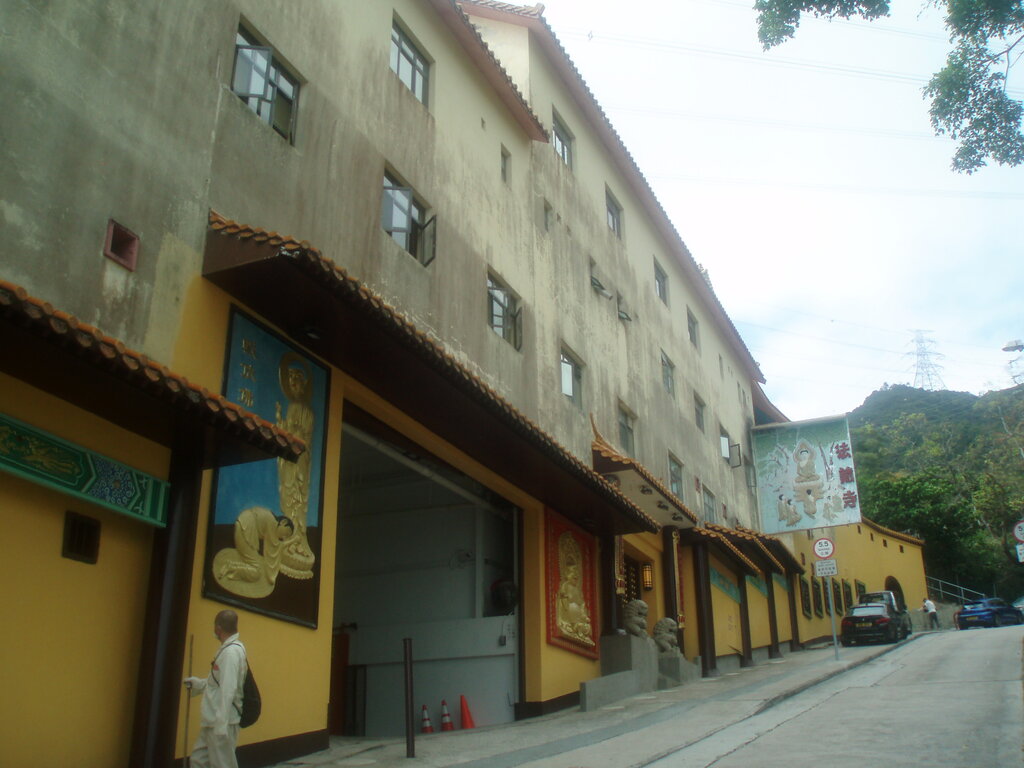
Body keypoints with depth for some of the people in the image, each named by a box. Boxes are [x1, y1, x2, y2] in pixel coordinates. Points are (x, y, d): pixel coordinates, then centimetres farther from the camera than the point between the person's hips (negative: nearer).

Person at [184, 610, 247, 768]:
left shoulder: (231, 652, -19)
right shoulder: (227, 649, 12)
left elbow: (228, 690, -25)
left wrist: (221, 725, -27)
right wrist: (197, 683, 22)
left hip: (223, 722, -10)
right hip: (212, 721, 10)